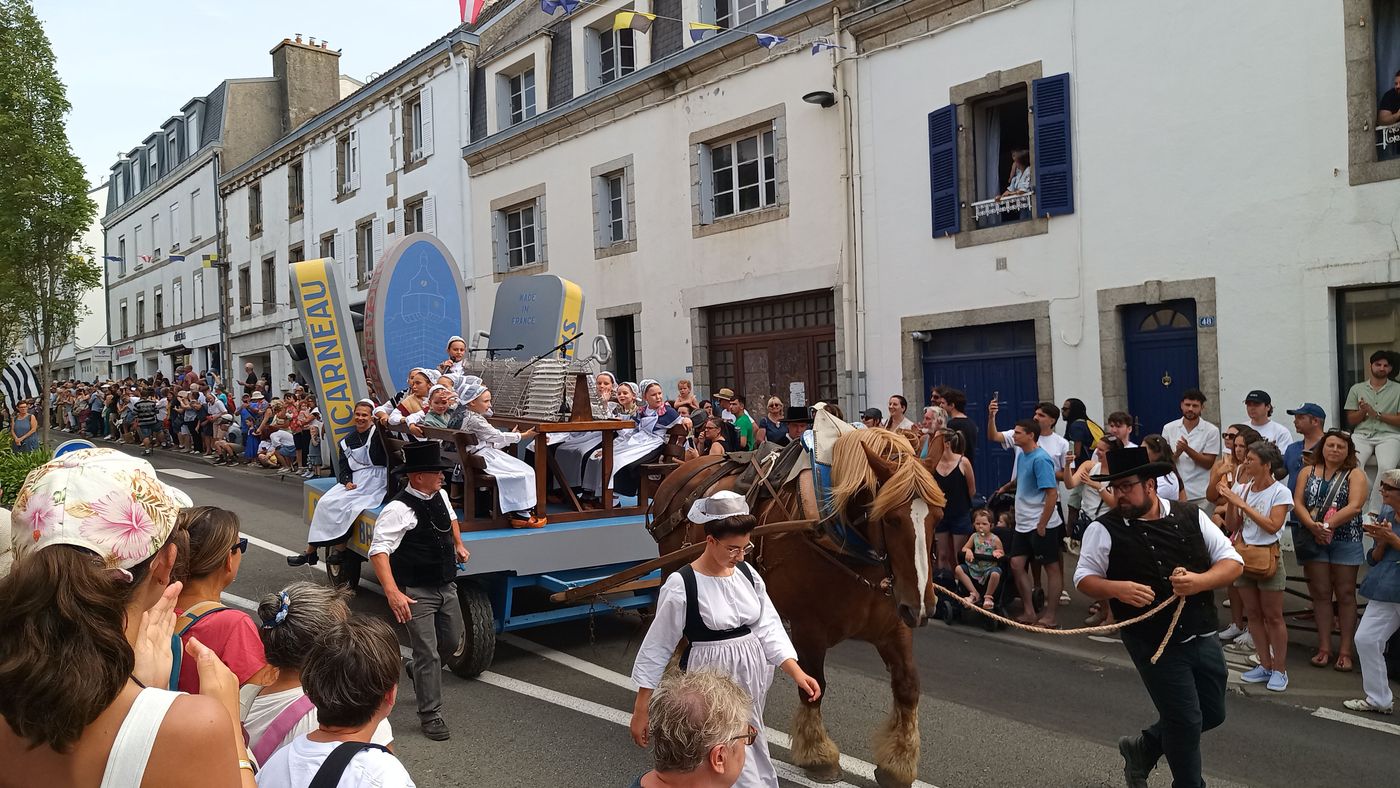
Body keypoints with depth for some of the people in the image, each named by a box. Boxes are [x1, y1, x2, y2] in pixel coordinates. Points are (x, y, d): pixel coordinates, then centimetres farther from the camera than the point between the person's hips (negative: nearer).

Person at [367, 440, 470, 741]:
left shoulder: (440, 495, 2)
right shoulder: (398, 509, -23)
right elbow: (378, 551, -29)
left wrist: (459, 544, 21)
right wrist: (392, 593, -38)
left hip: (446, 586, 8)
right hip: (417, 593, -8)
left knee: (454, 642, 20)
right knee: (428, 653, -2)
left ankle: (419, 669, 49)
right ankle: (430, 715, 14)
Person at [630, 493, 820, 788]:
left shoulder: (747, 573, -2)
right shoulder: (681, 584, -19)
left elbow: (768, 627, -1)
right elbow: (657, 648, -13)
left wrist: (796, 672, -16)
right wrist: (640, 712, -11)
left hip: (752, 676, 6)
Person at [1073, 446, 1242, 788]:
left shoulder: (1191, 516, -1)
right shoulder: (1105, 529, -10)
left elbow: (1233, 563, 1)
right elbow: (1084, 578, -4)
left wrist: (1199, 581, -19)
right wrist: (1117, 589, -24)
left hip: (1204, 637, 5)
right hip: (1154, 643, -4)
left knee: (1212, 714, 16)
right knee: (1185, 721, 3)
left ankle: (1143, 748, 38)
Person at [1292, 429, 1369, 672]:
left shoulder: (1355, 475, 1)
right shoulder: (1308, 472, 10)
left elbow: (1354, 507, -13)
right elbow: (1297, 503, 1)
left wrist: (1328, 524, -20)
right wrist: (1313, 526, -16)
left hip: (1345, 541, -2)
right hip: (1313, 540, 2)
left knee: (1345, 594, 2)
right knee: (1320, 593, 6)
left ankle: (1345, 651, 6)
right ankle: (1324, 648, 12)